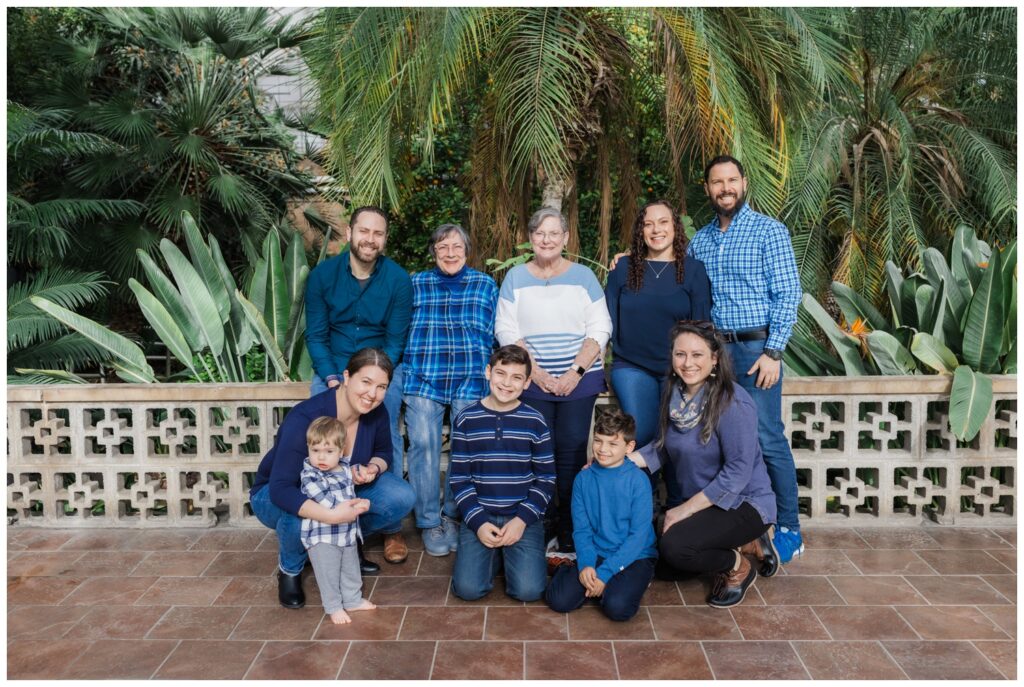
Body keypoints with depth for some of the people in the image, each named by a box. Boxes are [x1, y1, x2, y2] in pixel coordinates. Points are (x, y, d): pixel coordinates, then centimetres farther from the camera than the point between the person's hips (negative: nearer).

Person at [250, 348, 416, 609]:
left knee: (402, 498, -17)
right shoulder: (305, 418, -35)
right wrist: (331, 515, -51)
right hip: (281, 495, -5)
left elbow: (383, 452, 1)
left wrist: (373, 468, -23)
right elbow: (281, 489, -39)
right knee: (299, 516, -40)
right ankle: (290, 570, -5)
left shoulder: (376, 413, -18)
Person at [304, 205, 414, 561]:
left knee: (386, 438, -16)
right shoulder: (322, 275, -3)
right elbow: (315, 335, -1)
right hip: (332, 369, 2)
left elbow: (395, 342, -5)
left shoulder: (398, 280, -7)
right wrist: (333, 381, -15)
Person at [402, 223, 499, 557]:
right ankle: (429, 522, 8)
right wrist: (407, 370, 5)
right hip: (423, 377, 0)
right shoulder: (415, 284, 14)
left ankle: (453, 517, 17)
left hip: (471, 379, 0)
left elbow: (492, 334, 14)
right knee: (423, 445, -5)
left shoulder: (486, 285, 15)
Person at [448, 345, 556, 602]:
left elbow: (546, 479, 2)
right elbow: (459, 479, 2)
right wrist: (478, 522, -10)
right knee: (468, 588, -17)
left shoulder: (534, 422, 0)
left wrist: (522, 519, -10)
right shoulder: (466, 420, 0)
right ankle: (492, 554, 14)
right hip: (478, 517, 1)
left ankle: (510, 552, 14)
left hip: (523, 517, 0)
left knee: (529, 590, -17)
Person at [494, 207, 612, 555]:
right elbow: (506, 330, 2)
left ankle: (570, 526, 11)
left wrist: (576, 372, -9)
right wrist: (536, 373, -8)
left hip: (580, 381, 0)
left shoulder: (583, 276, 6)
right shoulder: (516, 277, 8)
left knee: (572, 451, -2)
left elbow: (600, 329, 2)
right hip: (532, 382, 1)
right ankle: (543, 522, 15)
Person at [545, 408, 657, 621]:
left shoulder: (638, 480, -11)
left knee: (617, 607, -27)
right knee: (558, 600, -17)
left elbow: (639, 534, -13)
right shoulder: (584, 478, 0)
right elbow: (581, 528, 1)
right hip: (596, 554, 2)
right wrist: (585, 564, -16)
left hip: (634, 557, -2)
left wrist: (605, 572, -18)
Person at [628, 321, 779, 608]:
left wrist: (685, 509, -21)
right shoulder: (674, 394, -1)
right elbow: (662, 447, 5)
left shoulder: (733, 402, -23)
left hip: (743, 503, -8)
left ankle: (738, 567, 3)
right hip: (700, 503, 8)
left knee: (673, 548, -27)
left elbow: (738, 471, -24)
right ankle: (745, 544, 19)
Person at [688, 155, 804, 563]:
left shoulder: (769, 231, -1)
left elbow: (787, 295, -7)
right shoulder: (700, 240, 13)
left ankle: (789, 529, 9)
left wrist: (772, 352, -13)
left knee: (768, 440, -5)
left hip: (755, 348, -5)